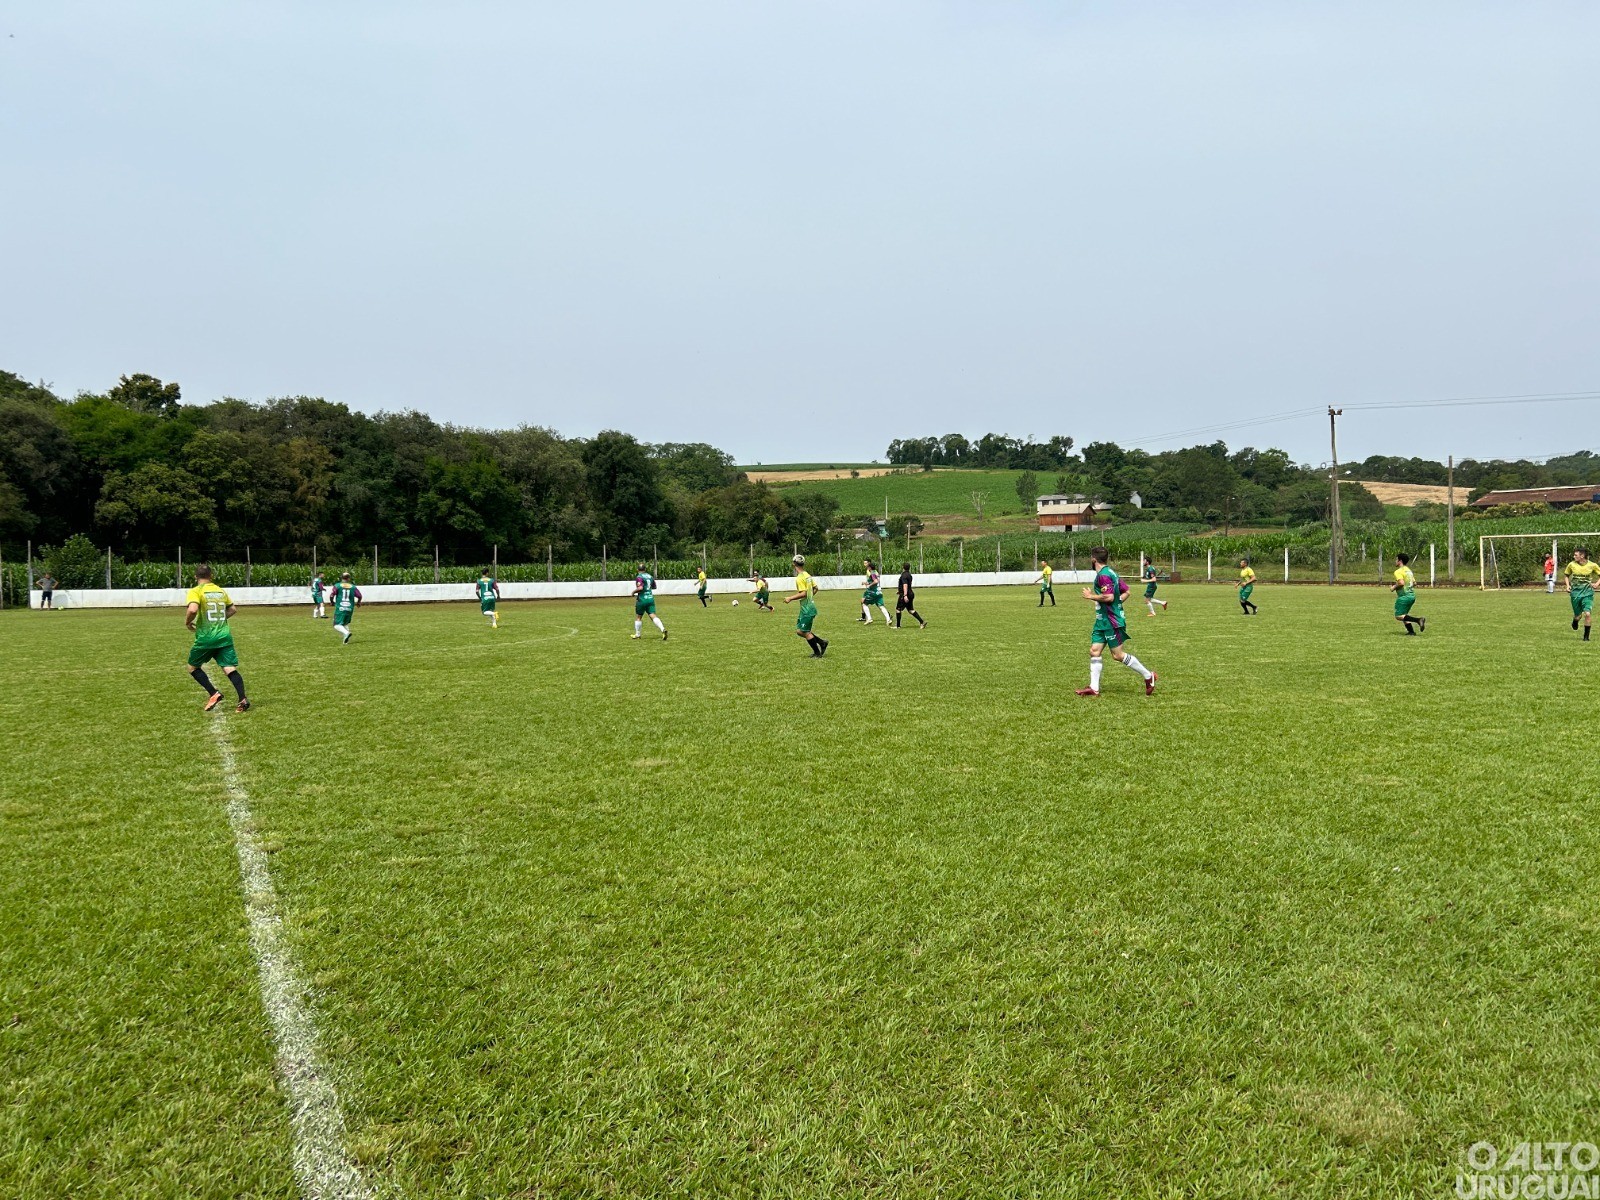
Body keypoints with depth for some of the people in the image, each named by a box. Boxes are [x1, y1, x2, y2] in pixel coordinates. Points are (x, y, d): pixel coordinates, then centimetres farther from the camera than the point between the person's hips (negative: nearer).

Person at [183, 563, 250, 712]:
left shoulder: (195, 591, -4)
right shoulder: (220, 591, 13)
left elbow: (192, 609, -22)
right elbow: (233, 609, 23)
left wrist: (187, 622, -4)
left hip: (206, 637, -4)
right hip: (224, 636, 4)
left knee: (193, 667, 17)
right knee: (230, 669, -3)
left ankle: (213, 694, 3)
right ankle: (243, 699, -20)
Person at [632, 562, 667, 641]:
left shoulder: (639, 577, -10)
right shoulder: (650, 576, 11)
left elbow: (640, 588, -23)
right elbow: (654, 587, 23)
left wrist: (634, 592, -7)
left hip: (642, 599, -5)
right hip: (651, 598, 5)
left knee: (638, 617, 12)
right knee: (653, 616, -4)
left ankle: (637, 635, 22)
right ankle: (663, 629, -25)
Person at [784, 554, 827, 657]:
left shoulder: (799, 578, -19)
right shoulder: (807, 575, 9)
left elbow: (803, 593, -25)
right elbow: (815, 588, 17)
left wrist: (790, 598, -19)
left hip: (807, 609, -9)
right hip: (809, 606, 9)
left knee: (805, 632, 0)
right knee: (799, 631, 14)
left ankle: (817, 653, 9)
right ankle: (822, 643, 16)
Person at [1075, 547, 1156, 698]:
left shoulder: (1103, 575, -18)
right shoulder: (1111, 572, 13)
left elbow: (1109, 597, -27)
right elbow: (1126, 591, 18)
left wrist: (1090, 596, -15)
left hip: (1111, 621, -10)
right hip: (1102, 620, 10)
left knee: (1118, 655, -4)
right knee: (1094, 650, 5)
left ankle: (1148, 676, 8)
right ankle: (1094, 688, 5)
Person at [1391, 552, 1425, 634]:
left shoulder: (1398, 571, -13)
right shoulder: (1408, 570, 16)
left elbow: (1401, 583, -26)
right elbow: (1414, 583, 19)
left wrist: (1394, 587, -9)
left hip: (1404, 596, -9)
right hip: (1412, 595, 9)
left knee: (1398, 616, -7)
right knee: (1403, 615, 19)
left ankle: (1418, 620, -21)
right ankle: (1411, 631, 11)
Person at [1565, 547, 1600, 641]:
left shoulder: (1592, 565, -6)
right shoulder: (1571, 564, -2)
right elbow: (1567, 575, 15)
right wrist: (1568, 586, 1)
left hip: (1587, 593, -1)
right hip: (1575, 593, 1)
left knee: (1587, 614, -15)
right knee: (1578, 616, 5)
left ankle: (1586, 636, -1)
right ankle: (1575, 620, 45)